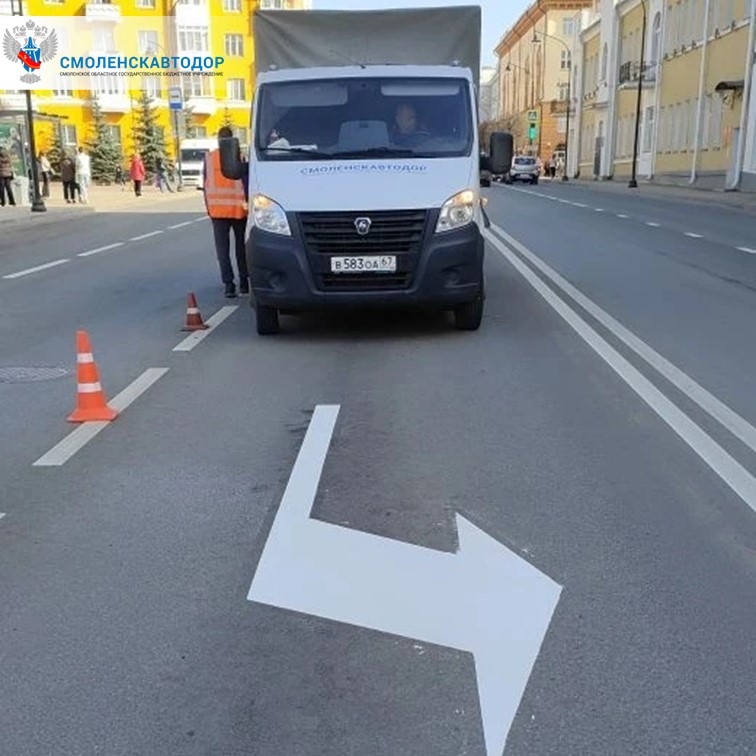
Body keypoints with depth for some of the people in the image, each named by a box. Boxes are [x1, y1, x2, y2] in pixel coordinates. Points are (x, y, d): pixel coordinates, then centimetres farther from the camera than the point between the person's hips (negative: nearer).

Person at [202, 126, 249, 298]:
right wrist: (248, 203, 0)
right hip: (238, 208, -1)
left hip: (217, 209, 1)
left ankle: (229, 284, -8)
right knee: (241, 245, 14)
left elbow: (205, 184, 7)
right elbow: (245, 182, -7)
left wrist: (208, 206, 14)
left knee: (222, 248, 1)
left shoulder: (209, 157, 3)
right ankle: (243, 281, 20)